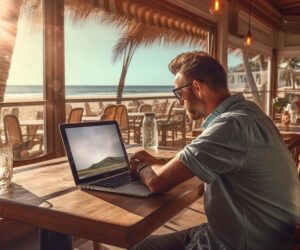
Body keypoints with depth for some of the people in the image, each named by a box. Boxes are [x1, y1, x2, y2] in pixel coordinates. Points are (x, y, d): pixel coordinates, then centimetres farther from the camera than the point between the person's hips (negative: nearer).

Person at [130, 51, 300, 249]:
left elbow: (158, 182, -23)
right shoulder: (244, 110, 4)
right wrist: (158, 163, 10)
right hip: (242, 232, 9)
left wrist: (143, 167, -1)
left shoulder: (231, 126, -28)